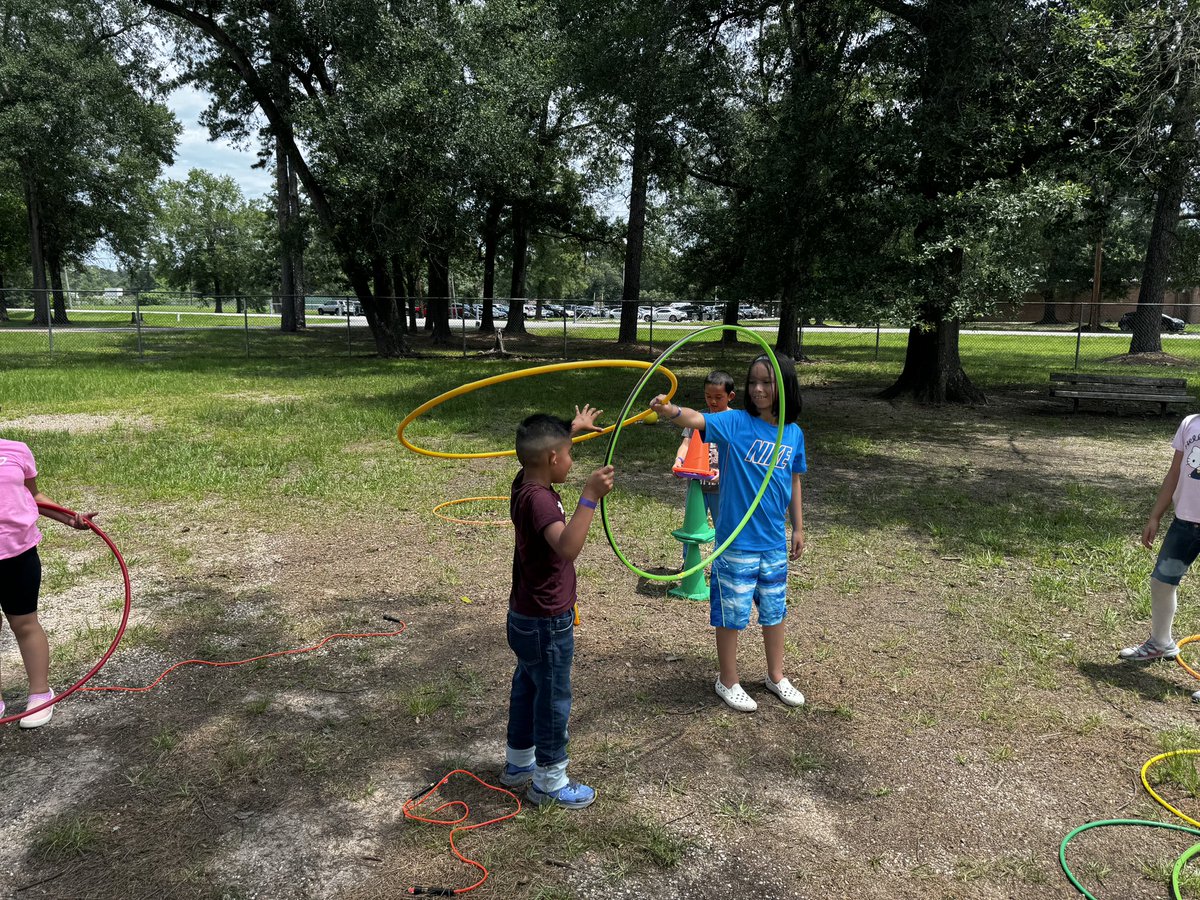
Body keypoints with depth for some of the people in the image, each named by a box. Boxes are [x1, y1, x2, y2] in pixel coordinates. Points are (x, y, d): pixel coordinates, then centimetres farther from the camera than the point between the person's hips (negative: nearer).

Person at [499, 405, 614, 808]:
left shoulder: (524, 483, -1)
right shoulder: (539, 499, -29)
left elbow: (541, 447, 23)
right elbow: (567, 547, -46)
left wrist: (573, 427, 34)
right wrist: (590, 496, -49)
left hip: (525, 618, 10)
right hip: (546, 624, -10)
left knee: (527, 687, 24)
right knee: (553, 700, 8)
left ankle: (518, 763, 42)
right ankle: (548, 781, 25)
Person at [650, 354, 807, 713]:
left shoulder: (794, 434, 2)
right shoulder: (736, 422, -12)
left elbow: (793, 482, 13)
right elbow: (697, 419, -31)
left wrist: (798, 528, 16)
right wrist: (669, 410, -52)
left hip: (775, 542, 5)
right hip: (737, 541, -4)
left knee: (774, 610, 20)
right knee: (732, 613, 9)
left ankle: (776, 677, 40)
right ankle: (728, 681, 30)